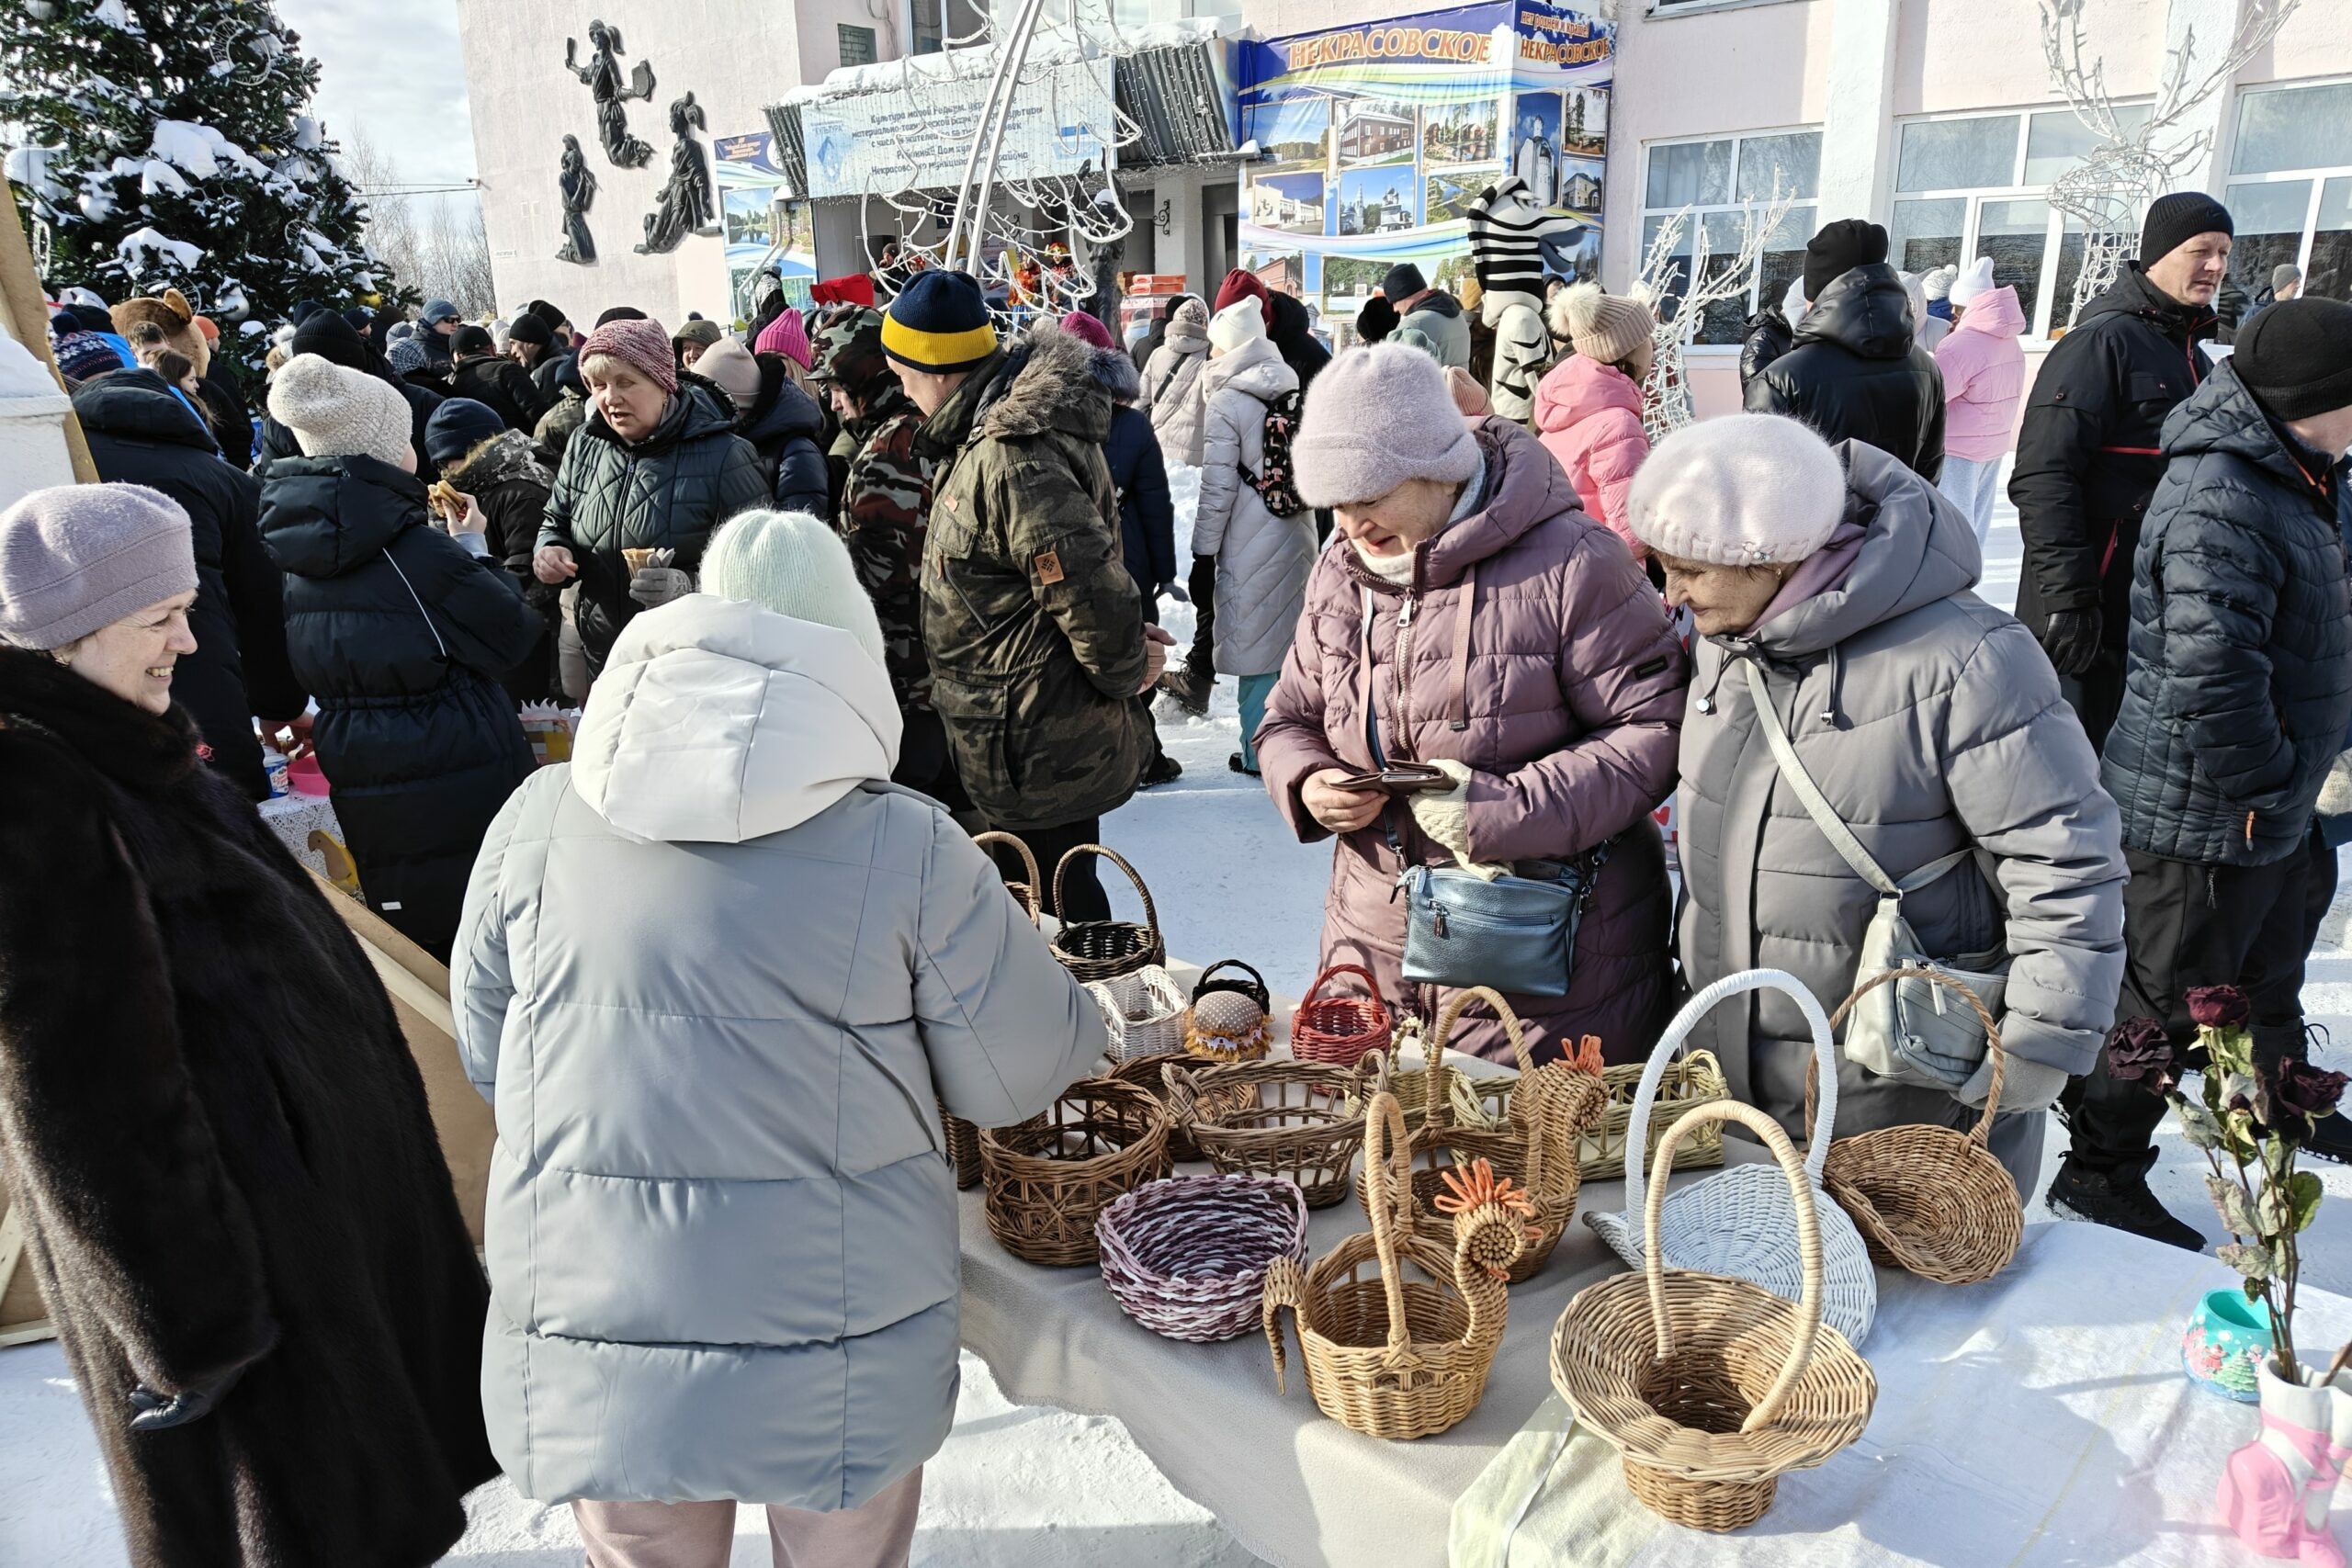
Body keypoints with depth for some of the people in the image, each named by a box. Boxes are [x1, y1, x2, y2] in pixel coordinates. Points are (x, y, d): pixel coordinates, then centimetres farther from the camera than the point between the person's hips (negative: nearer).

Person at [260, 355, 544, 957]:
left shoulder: (295, 551, 2)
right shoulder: (413, 551, -19)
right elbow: (512, 637, -11)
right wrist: (474, 547, 3)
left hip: (362, 786, 7)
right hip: (457, 786, -6)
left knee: (415, 942, 17)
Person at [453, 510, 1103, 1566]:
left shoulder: (538, 819, -6)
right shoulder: (910, 848, -15)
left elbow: (485, 1059, 6)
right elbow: (1015, 1081, -5)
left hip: (589, 1349, 3)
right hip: (836, 1371, -2)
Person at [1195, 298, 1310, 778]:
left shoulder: (1225, 403, -11)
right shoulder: (1293, 389, 9)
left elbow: (1218, 486, -12)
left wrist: (1204, 549, -5)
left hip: (1251, 542, -6)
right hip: (1298, 532, 6)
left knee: (1255, 639, 1)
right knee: (1297, 639, 13)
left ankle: (1259, 752, 7)